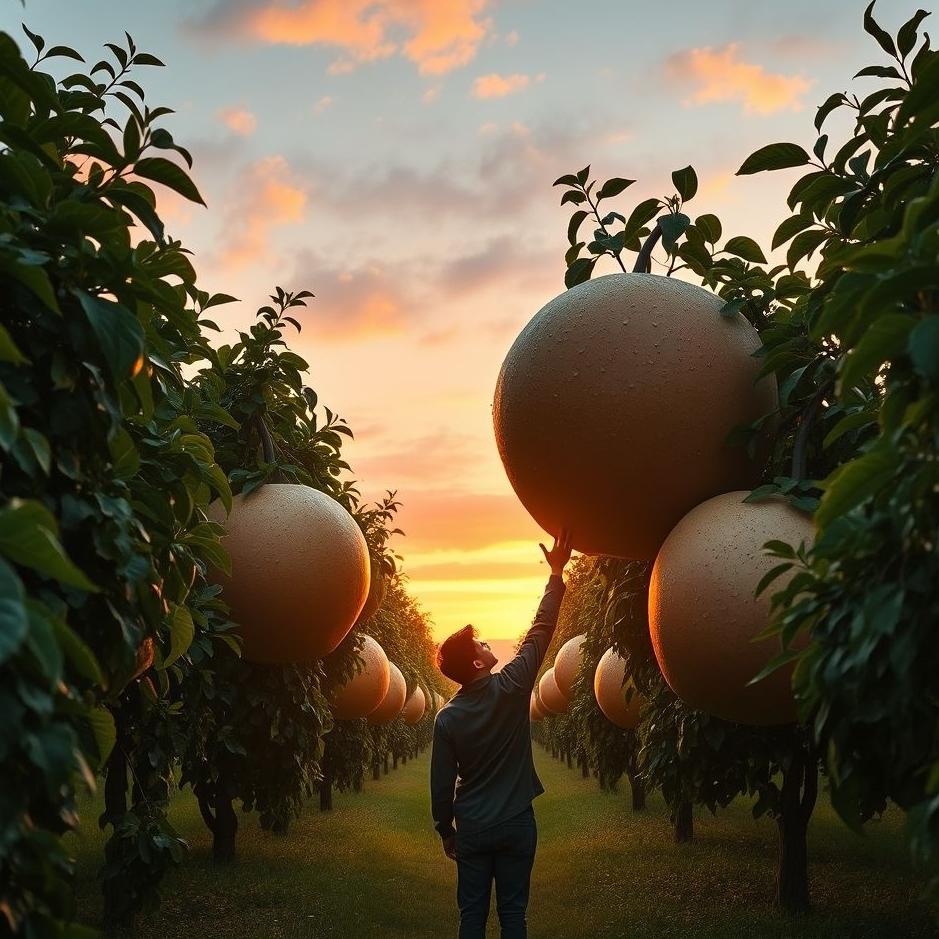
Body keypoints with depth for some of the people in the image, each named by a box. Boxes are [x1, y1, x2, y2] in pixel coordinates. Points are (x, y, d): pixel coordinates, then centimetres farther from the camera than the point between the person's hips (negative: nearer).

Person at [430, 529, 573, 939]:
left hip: (472, 828, 1)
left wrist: (444, 829, 13)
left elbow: (441, 782, -1)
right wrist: (556, 575, -3)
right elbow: (540, 631, -8)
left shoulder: (447, 718, -7)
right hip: (516, 824, -1)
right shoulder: (511, 688, -14)